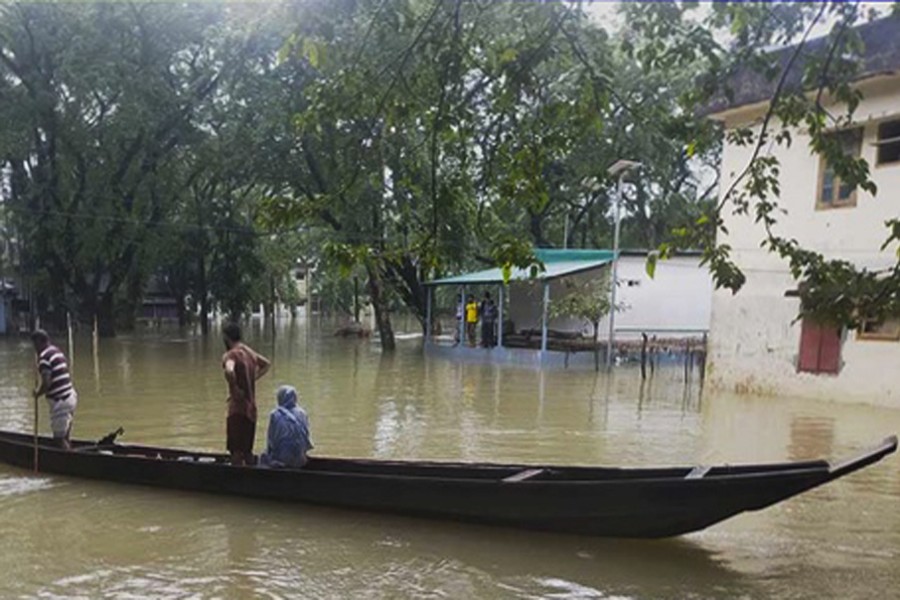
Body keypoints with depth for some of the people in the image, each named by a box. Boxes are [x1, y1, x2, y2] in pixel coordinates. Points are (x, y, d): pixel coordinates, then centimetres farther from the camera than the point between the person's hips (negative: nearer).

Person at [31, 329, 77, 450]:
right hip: (70, 396, 9)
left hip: (60, 401, -9)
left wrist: (37, 393, -3)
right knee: (65, 437, 15)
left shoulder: (44, 357, -14)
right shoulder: (57, 351, 13)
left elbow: (46, 383, -20)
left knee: (59, 437, -2)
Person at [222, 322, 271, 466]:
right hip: (251, 408, 8)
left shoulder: (231, 354, -14)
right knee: (247, 451, 18)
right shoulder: (249, 352, 11)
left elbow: (229, 371, -36)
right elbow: (267, 364, 27)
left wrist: (235, 389, -21)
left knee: (236, 452, -3)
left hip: (238, 409, -8)